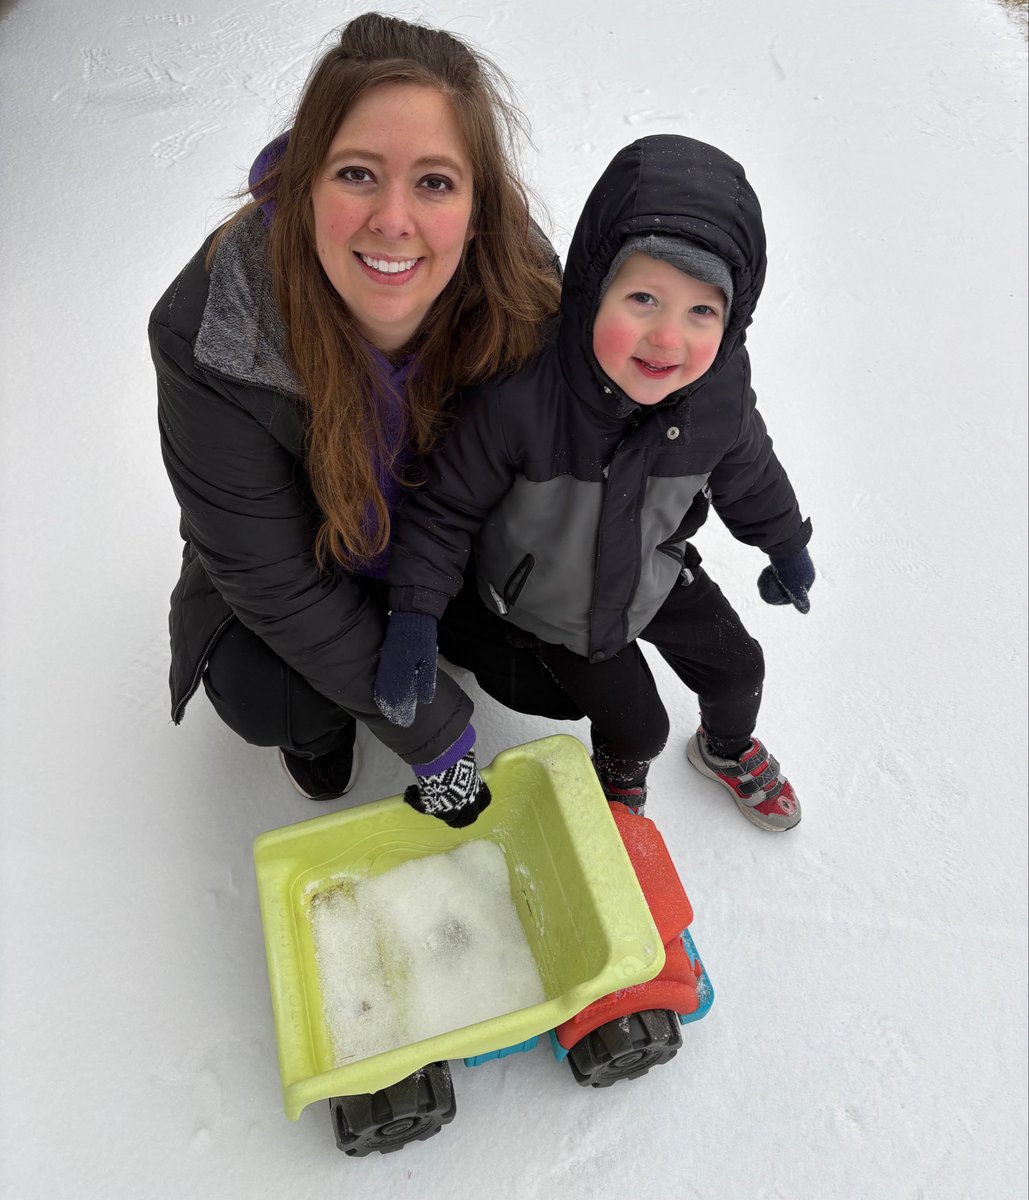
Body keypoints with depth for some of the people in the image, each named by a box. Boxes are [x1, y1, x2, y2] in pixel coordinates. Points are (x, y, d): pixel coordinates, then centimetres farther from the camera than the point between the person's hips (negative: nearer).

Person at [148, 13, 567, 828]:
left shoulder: (520, 282, -29)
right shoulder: (209, 339, -35)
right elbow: (273, 580, -30)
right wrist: (432, 735, -27)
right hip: (305, 557, -2)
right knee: (263, 695, -23)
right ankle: (317, 722, 16)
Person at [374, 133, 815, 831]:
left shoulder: (720, 392, -24)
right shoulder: (519, 394, -38)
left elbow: (748, 472, -1)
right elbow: (448, 502, -25)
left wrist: (787, 544, 14)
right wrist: (415, 612, -29)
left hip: (656, 576, 4)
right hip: (549, 602, -4)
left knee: (738, 668, 19)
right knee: (637, 726, 7)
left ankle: (727, 748, 56)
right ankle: (621, 772, 47)